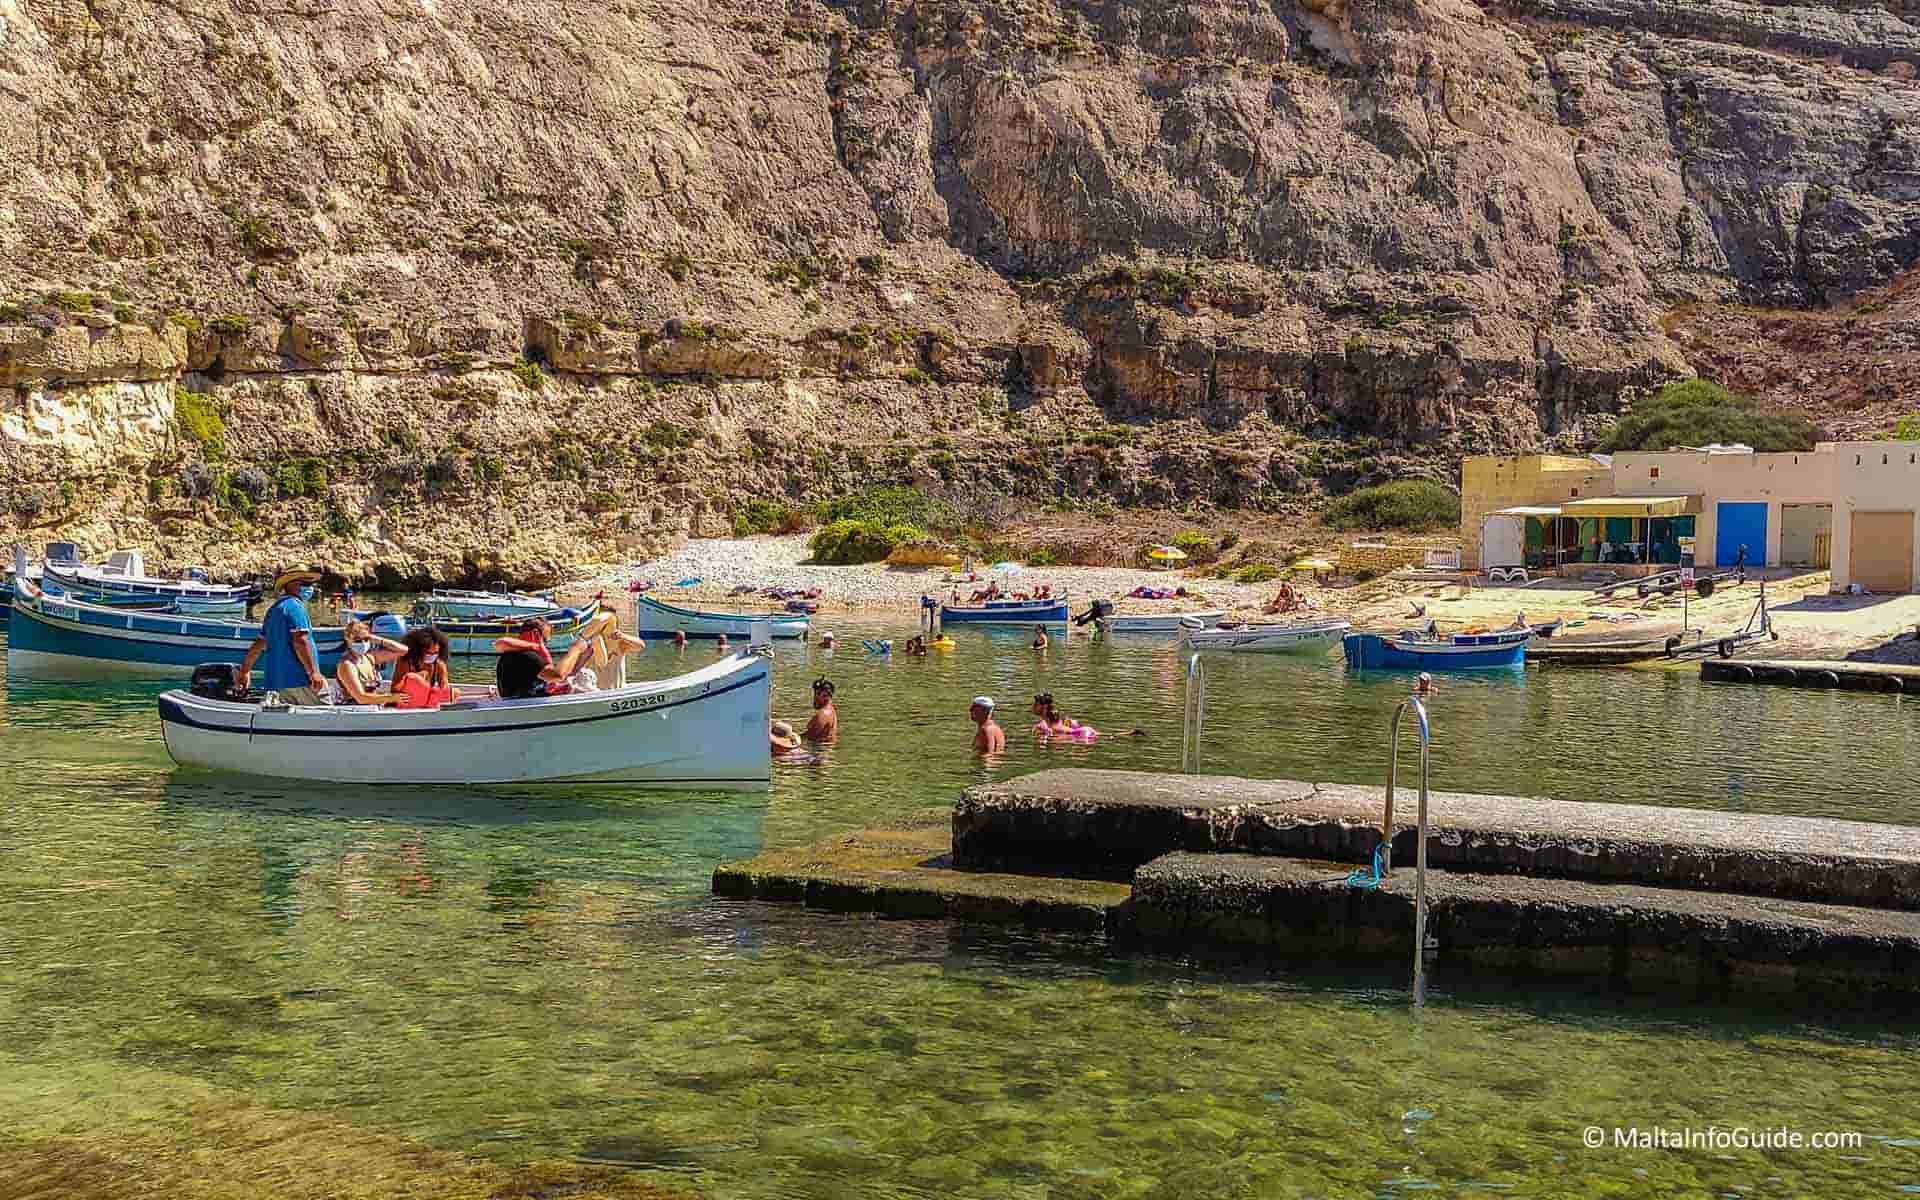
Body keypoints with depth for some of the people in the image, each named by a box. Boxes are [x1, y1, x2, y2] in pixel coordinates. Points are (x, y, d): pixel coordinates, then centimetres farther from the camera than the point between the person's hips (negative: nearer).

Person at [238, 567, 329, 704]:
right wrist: (313, 672, -22)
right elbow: (300, 641, -19)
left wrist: (245, 670, 31)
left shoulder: (275, 608, 22)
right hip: (298, 677, -10)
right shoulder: (295, 605, -8)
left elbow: (259, 644, 25)